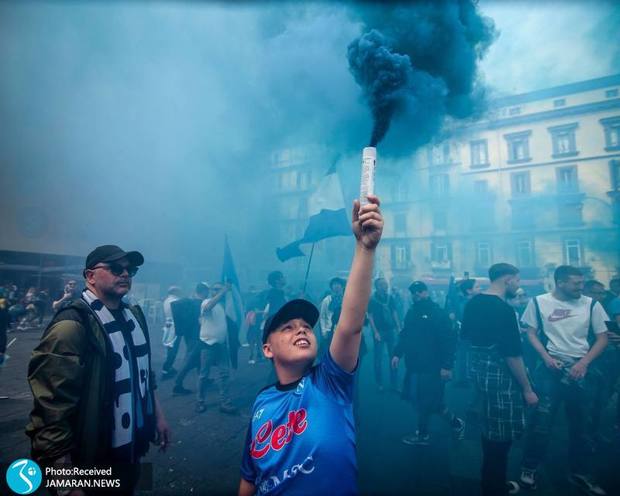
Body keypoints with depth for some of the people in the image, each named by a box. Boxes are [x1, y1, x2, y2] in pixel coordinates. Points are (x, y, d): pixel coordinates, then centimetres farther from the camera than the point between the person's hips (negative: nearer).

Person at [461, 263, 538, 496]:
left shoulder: (473, 302, 6)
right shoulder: (504, 309, -21)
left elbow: (466, 334, 17)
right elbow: (513, 354, -21)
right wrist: (527, 390, -12)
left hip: (479, 372, 9)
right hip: (499, 377, -9)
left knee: (491, 428, 22)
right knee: (501, 434, 7)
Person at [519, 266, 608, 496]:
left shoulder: (591, 304, -1)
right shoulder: (538, 302, -4)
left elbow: (602, 338, 2)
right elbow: (531, 333, 1)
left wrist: (584, 363, -10)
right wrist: (546, 357, -13)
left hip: (580, 369, 2)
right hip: (550, 367, -2)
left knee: (579, 423, 14)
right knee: (541, 419, -2)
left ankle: (580, 473, 33)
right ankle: (529, 468, 15)